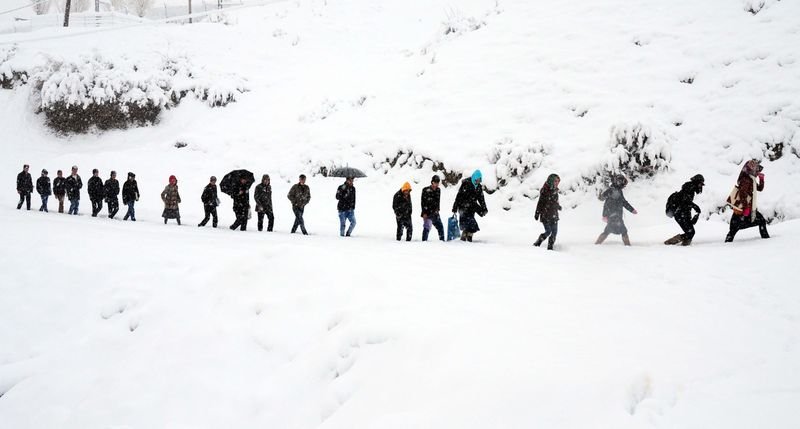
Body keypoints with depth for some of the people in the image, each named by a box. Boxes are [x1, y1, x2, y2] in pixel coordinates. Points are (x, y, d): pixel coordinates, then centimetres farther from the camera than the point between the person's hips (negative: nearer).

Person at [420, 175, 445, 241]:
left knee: (440, 227, 10)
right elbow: (423, 202, -10)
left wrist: (437, 210, 12)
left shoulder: (438, 190, 9)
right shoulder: (426, 190, -9)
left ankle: (442, 240, 22)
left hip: (435, 213, 6)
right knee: (427, 228, -12)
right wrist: (424, 213, -14)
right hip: (427, 213, -6)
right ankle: (424, 241, -7)